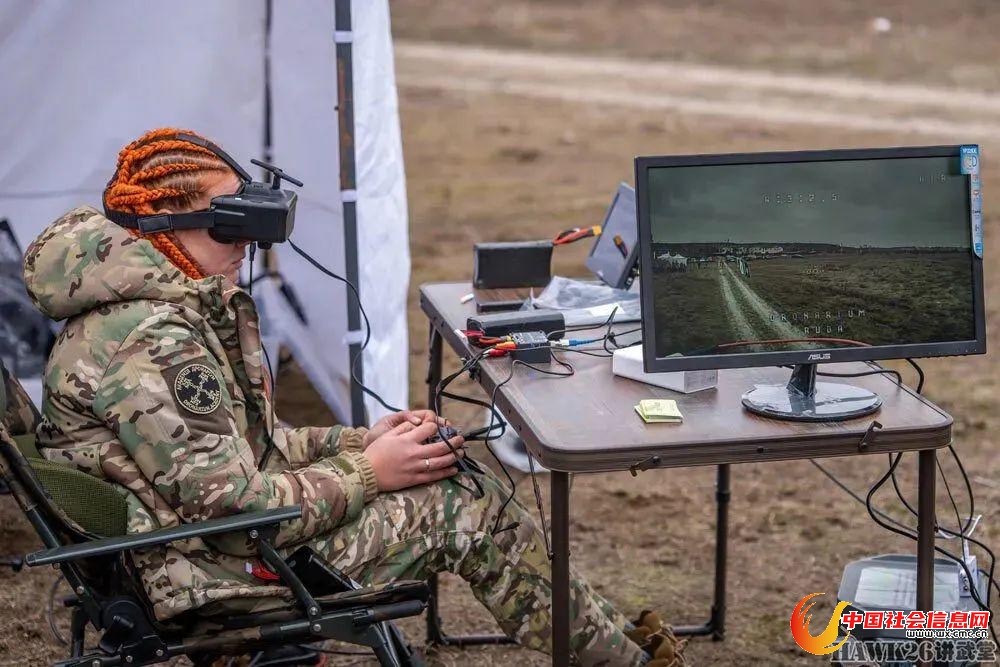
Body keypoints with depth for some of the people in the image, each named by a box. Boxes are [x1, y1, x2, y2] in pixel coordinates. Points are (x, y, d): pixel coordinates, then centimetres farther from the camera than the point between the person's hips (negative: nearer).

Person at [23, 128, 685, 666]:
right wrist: (366, 472, -14)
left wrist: (361, 441, 2)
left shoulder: (190, 304, 8)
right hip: (209, 574, -10)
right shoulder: (151, 344, -26)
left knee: (459, 477, 11)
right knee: (472, 509, -5)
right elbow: (232, 510, -26)